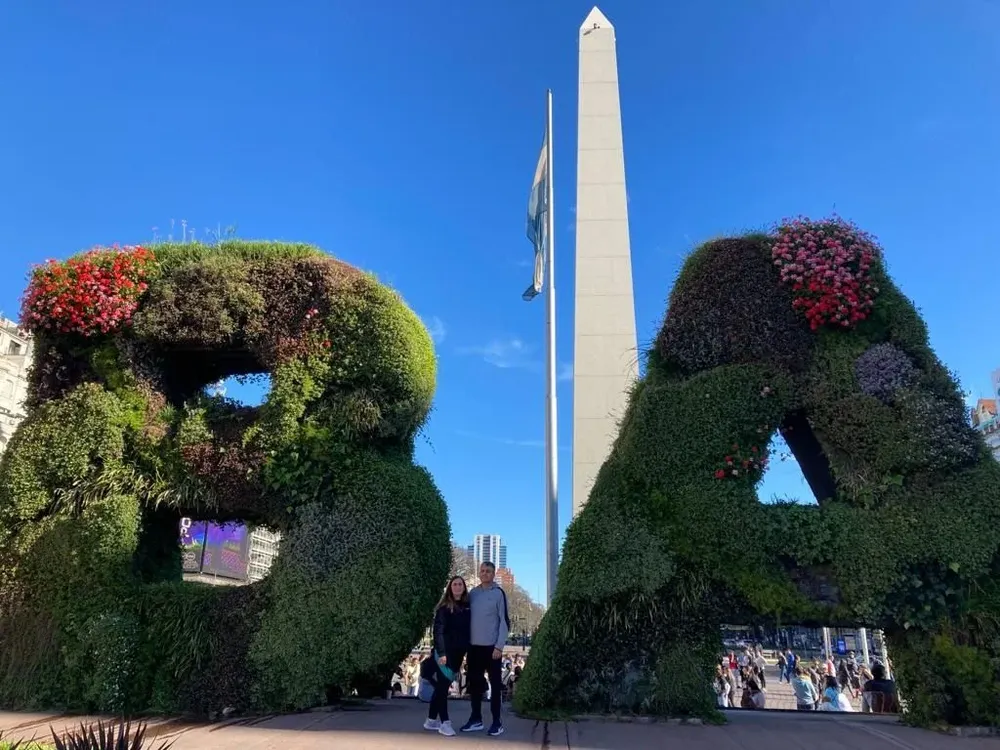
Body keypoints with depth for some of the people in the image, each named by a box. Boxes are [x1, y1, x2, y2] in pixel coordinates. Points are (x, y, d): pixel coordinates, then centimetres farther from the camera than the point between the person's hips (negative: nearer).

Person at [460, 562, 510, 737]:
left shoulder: (498, 593, -6)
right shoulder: (472, 593, 8)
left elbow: (504, 621, -8)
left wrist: (499, 646, -13)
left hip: (492, 646, -5)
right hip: (474, 646, 5)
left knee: (495, 684, 2)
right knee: (475, 683, 11)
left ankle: (497, 721, 9)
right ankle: (476, 719, 21)